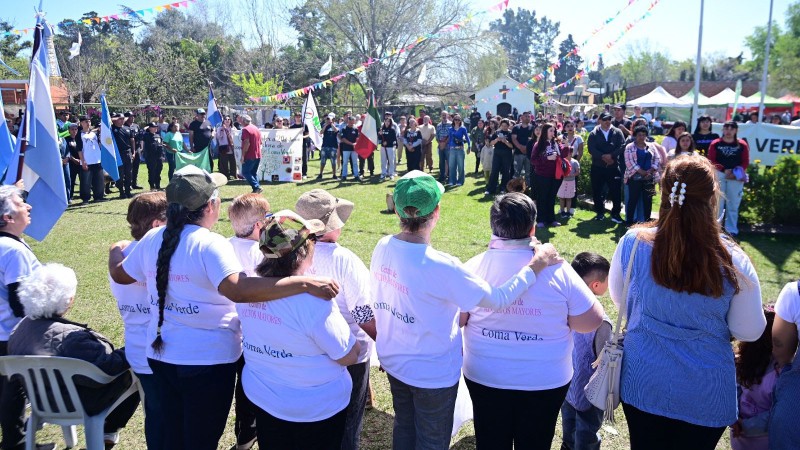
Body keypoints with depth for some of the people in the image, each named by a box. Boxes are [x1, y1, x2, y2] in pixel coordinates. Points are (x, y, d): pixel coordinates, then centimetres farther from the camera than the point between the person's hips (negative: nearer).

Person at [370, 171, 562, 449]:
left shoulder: (383, 247, -12)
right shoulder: (439, 266, -33)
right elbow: (497, 300, -25)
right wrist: (535, 266, -15)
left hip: (393, 361, 6)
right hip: (432, 372, -6)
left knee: (403, 427, 28)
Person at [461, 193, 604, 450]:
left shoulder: (474, 267, -14)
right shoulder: (556, 270, -18)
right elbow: (592, 321, -12)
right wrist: (555, 318, 3)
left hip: (484, 378, 1)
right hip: (545, 381, -1)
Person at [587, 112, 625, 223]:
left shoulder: (617, 133, 7)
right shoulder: (593, 134, 4)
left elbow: (622, 146, -4)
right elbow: (591, 149, -8)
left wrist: (611, 156, -17)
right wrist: (603, 157, -18)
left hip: (613, 167, 0)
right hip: (597, 167, 0)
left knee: (616, 191, -3)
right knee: (597, 191, 6)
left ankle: (615, 214, 6)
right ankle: (600, 213, 20)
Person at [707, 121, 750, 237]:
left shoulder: (742, 145, 4)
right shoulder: (715, 144, 2)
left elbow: (746, 162, 3)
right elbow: (711, 161, -2)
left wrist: (737, 171, -14)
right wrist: (724, 170, -15)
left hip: (736, 177, 1)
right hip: (719, 175, 0)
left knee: (733, 205, 5)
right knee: (717, 203, 4)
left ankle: (731, 230, 10)